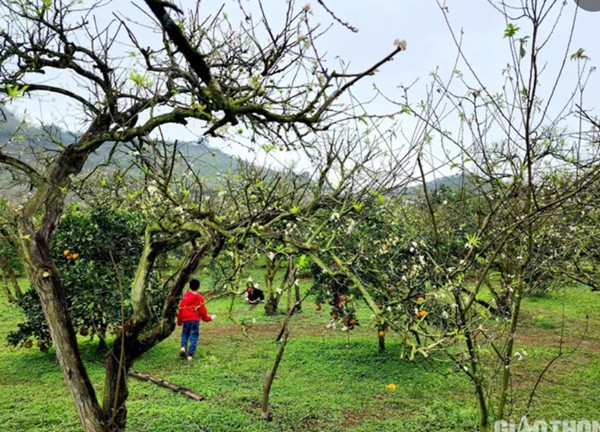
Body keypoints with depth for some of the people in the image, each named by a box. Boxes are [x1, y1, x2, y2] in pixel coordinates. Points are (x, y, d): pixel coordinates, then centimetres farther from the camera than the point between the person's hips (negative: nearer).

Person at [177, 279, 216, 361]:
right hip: (195, 320, -2)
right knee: (194, 337, 5)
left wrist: (179, 321, 14)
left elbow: (181, 309, 3)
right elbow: (202, 310, -1)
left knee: (185, 334, 19)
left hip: (185, 320, 2)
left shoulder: (185, 296, 1)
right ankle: (190, 354, 0)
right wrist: (209, 318, 16)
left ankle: (183, 347, -4)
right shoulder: (199, 297, -4)